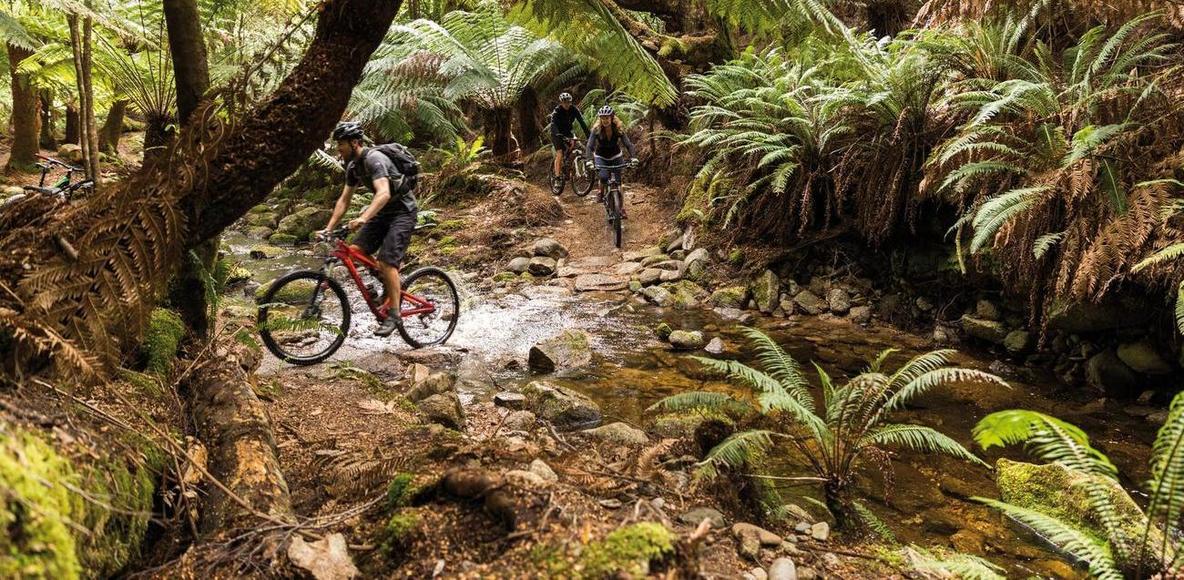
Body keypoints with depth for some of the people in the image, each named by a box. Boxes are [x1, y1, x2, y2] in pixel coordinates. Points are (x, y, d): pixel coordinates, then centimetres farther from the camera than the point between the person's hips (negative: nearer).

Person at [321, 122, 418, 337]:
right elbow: (344, 200, 9)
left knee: (386, 261, -18)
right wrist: (329, 228, 1)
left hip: (402, 211, -8)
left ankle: (394, 313, -7)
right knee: (355, 250, -8)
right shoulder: (353, 165, 5)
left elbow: (384, 193, -38)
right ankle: (383, 289, 11)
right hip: (383, 212, 8)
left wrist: (363, 218, -51)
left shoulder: (374, 159, -23)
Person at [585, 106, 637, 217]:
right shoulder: (596, 129, -22)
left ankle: (622, 209, 5)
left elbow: (628, 144, -24)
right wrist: (590, 161, -44)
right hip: (601, 157, -1)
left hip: (616, 156, 1)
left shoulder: (619, 128, -19)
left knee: (618, 182, -3)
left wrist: (633, 157, -40)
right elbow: (590, 146, -28)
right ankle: (601, 194, 4)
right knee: (603, 177, -28)